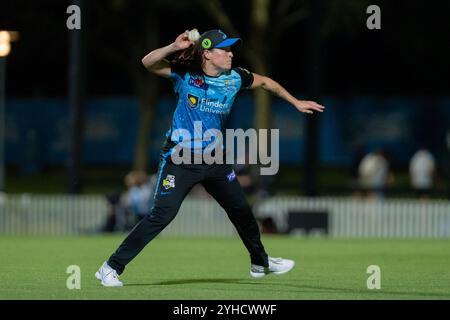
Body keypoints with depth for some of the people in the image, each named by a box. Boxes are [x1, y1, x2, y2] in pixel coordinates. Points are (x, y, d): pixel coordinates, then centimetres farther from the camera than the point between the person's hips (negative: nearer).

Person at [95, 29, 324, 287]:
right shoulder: (186, 74, -12)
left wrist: (295, 102, 24)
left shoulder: (235, 78, -1)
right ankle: (112, 267, -13)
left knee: (241, 210, 15)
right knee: (163, 214, -18)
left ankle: (260, 263, 39)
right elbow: (148, 62, -22)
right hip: (180, 159, -5)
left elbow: (264, 82, 18)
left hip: (215, 159, 5)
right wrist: (175, 47, -36)